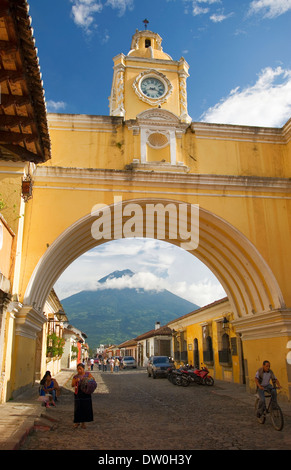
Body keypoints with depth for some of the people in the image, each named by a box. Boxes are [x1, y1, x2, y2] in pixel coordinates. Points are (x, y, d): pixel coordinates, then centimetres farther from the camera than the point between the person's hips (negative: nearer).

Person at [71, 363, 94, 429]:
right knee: (78, 408, 4)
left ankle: (83, 422, 20)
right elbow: (72, 385, -7)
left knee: (86, 408, 5)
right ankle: (77, 422, 23)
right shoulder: (75, 376, 2)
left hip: (86, 393, 0)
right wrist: (76, 380, -25)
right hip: (78, 393, 0)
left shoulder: (87, 374, 1)